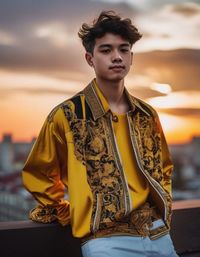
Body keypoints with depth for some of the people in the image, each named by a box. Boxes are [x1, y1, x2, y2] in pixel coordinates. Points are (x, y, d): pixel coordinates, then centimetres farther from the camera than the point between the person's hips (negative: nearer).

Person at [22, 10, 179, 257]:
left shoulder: (147, 114, 6)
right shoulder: (67, 115, -8)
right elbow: (38, 175, 3)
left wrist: (161, 204, 13)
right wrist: (69, 215, 4)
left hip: (158, 234, 5)